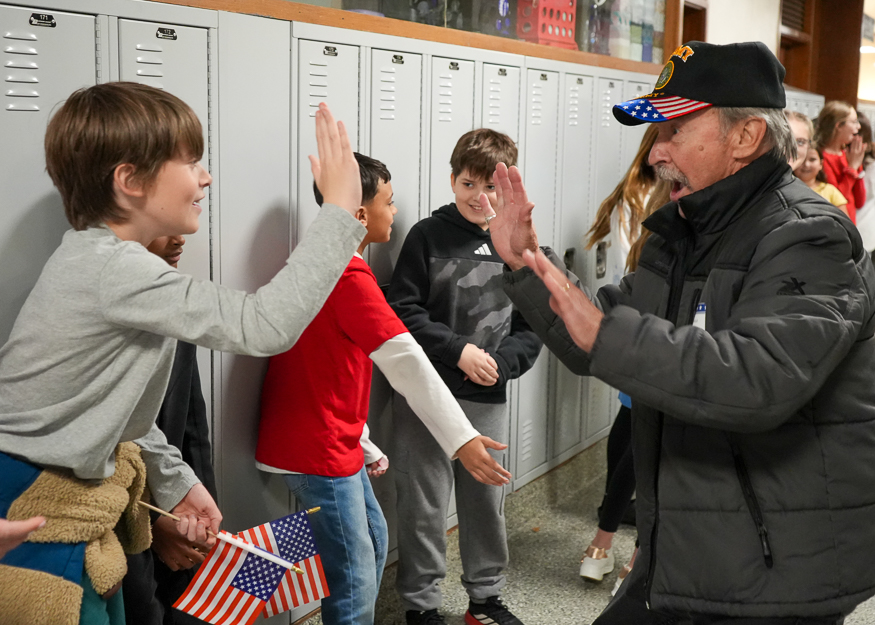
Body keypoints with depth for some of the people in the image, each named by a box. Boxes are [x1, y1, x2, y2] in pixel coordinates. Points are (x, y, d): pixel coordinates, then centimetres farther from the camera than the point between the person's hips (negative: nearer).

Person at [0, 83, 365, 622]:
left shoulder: (97, 259, 6)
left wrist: (176, 481, 14)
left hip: (68, 494, 10)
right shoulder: (116, 272, -27)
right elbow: (266, 326, -34)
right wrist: (340, 212, -29)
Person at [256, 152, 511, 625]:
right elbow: (406, 362, -26)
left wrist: (363, 445, 18)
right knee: (355, 583, -4)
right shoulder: (350, 277, -20)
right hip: (316, 450, -11)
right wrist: (461, 439, -26)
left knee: (373, 540, 23)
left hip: (334, 442, 11)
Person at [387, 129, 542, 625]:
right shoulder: (428, 236, -4)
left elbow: (532, 328, 5)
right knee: (425, 505, 4)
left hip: (489, 399, 3)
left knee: (487, 501, 15)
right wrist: (460, 351, -17)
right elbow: (403, 312, -9)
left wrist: (499, 363, -12)